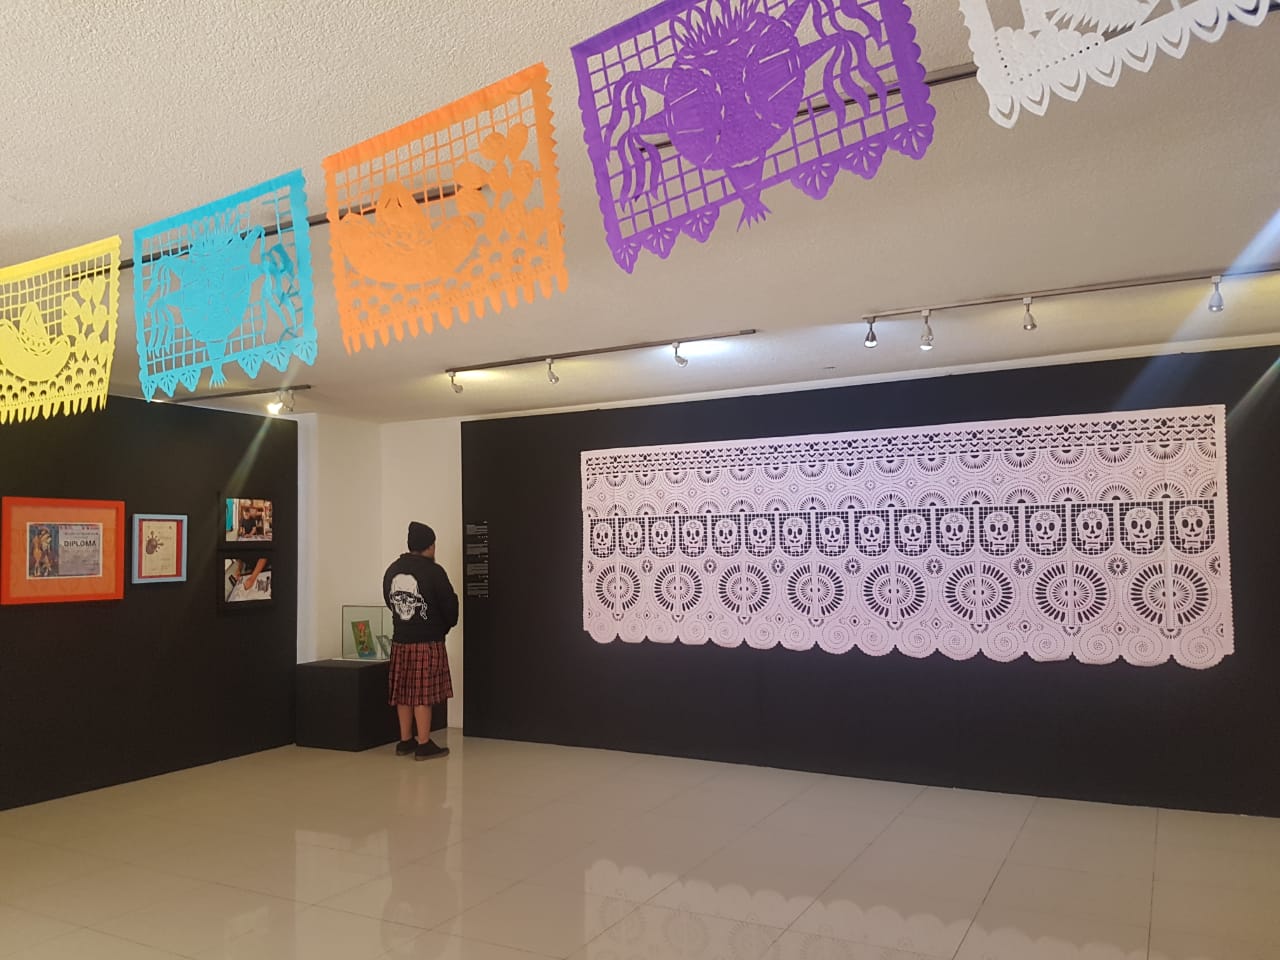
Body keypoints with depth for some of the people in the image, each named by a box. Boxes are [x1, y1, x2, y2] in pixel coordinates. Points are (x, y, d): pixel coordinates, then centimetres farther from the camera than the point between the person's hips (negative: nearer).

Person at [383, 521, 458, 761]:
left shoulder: (392, 570, 5)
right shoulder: (433, 571, -13)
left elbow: (390, 601, 13)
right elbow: (449, 604, -9)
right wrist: (445, 626, 11)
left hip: (400, 640, 6)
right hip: (428, 642, -6)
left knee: (403, 692, 12)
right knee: (423, 693, -1)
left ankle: (405, 741, 21)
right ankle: (424, 745, 4)